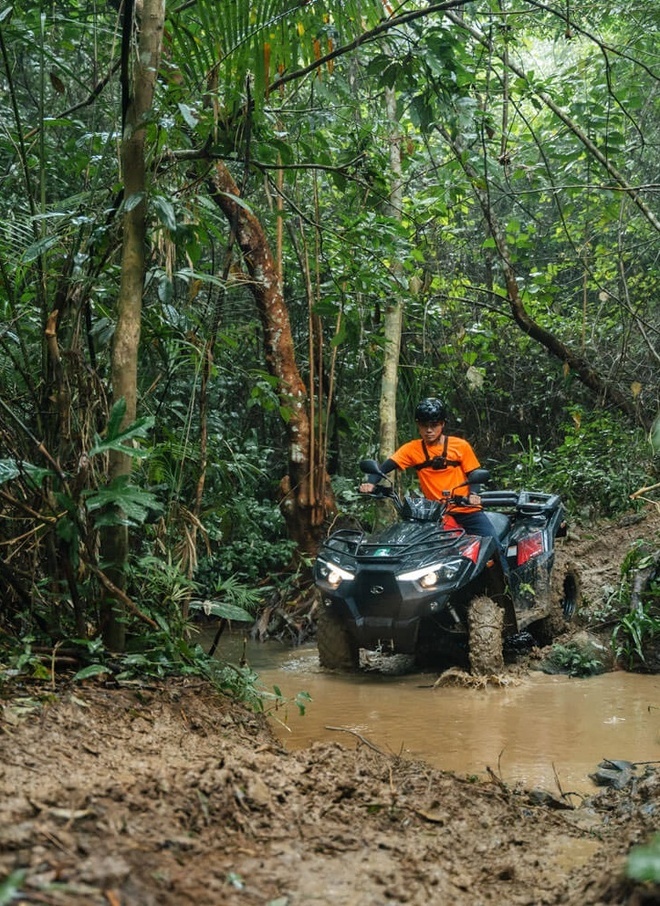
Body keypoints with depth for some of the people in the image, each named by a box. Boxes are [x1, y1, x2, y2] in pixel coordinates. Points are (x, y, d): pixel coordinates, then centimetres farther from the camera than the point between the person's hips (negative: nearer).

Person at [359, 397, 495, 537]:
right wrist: (370, 482, -24)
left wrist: (473, 494, -16)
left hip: (466, 509, -1)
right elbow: (386, 467, -4)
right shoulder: (412, 449, 4)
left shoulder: (460, 446, 2)